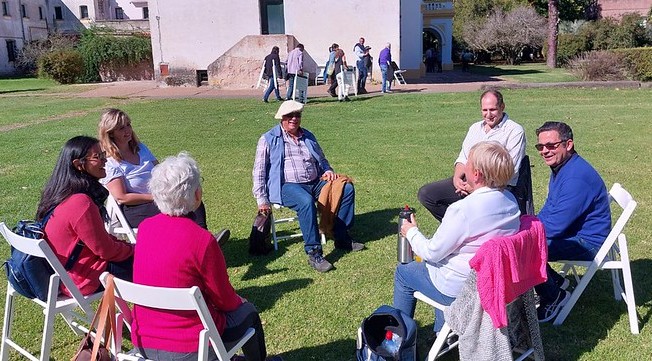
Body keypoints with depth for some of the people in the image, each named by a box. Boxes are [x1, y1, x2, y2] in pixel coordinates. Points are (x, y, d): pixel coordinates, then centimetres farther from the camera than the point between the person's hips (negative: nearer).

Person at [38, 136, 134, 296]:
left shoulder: (61, 194, 1)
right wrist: (133, 250, -3)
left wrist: (127, 246, 7)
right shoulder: (81, 203, -29)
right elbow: (106, 250, -20)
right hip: (83, 279, -9)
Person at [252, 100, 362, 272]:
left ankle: (342, 238, -4)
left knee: (347, 189, -12)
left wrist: (328, 171, 7)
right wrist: (262, 199, -7)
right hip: (288, 186, -6)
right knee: (306, 201, -38)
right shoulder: (268, 140, 5)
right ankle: (314, 253, -31)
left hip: (315, 182, 6)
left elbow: (321, 160, 31)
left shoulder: (308, 137, 21)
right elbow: (259, 171, 2)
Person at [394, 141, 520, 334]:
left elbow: (431, 252, -18)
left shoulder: (463, 210, -30)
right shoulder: (510, 200, -7)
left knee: (403, 272, 15)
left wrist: (411, 232, -1)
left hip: (461, 289, -7)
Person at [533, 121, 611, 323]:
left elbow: (555, 226, -28)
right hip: (570, 232, 10)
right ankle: (554, 281, 19)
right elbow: (549, 209, 16)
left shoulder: (576, 178, -27)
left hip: (587, 243, -10)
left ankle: (554, 297, -1)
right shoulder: (560, 167, 6)